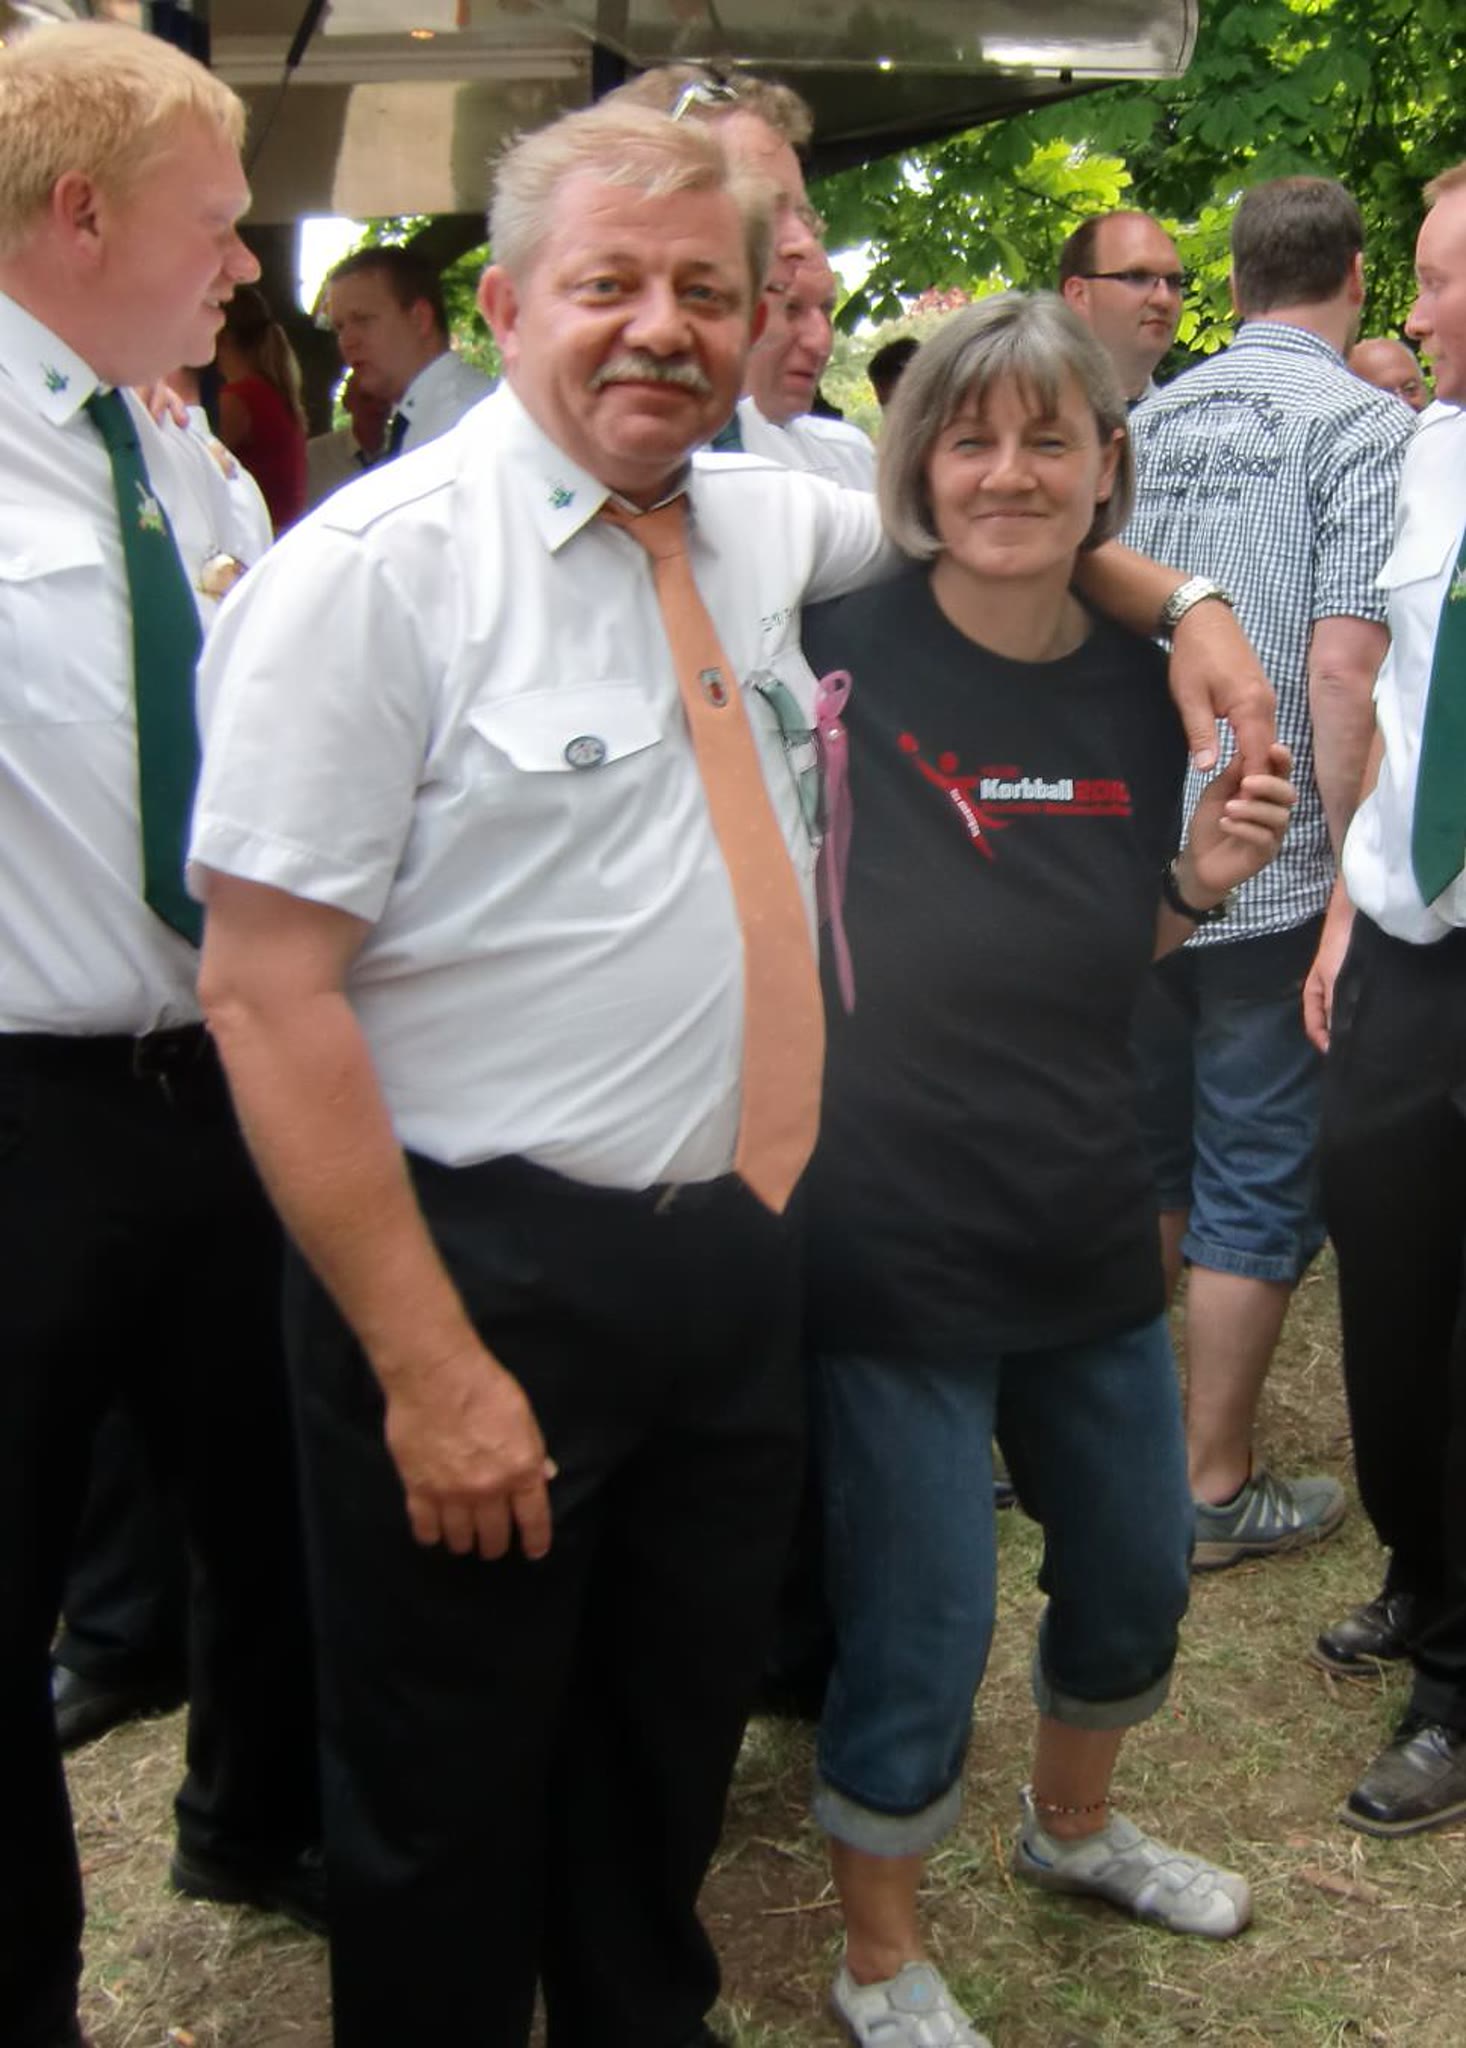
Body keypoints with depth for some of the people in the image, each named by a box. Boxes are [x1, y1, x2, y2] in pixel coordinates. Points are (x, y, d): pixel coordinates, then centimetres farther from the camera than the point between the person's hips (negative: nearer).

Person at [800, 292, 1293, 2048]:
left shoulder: (1137, 692, 1)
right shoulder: (838, 656, -15)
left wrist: (1201, 880, -5)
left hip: (1084, 1228, 6)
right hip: (891, 1238, -6)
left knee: (1135, 1574, 23)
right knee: (917, 1636, 5)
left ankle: (1073, 1827, 54)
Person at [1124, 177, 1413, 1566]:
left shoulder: (1153, 419, 9)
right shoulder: (1362, 423, -10)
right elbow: (1342, 670, -19)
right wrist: (1352, 870, -11)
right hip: (1268, 867, -6)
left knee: (1149, 1157, 19)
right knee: (1259, 1185, 5)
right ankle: (1216, 1490, 15)